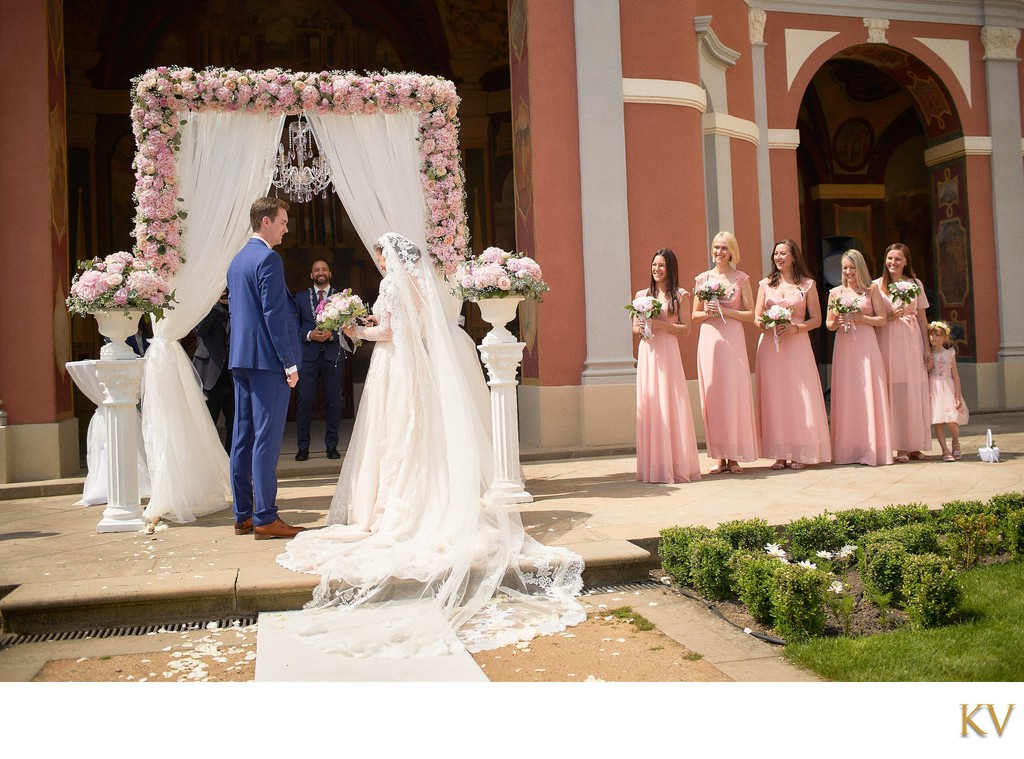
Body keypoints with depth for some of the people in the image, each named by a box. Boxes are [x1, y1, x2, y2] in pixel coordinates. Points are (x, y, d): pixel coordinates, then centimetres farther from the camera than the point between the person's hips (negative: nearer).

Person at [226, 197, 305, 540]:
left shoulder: (237, 260, 18)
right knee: (266, 438, -7)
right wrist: (290, 363, -14)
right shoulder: (268, 258, -11)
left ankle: (243, 515, 16)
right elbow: (274, 315, -17)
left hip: (241, 358, 9)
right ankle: (265, 518, -4)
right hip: (267, 360, -9)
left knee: (243, 437, 10)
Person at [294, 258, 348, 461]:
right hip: (308, 354, 0)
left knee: (333, 401, 3)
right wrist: (309, 335, -9)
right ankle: (303, 447, 2)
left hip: (333, 355, 0)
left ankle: (332, 445, 11)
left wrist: (331, 335, -12)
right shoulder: (301, 297, 13)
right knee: (305, 400, -5)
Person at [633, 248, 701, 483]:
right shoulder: (642, 295, 15)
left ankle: (676, 465, 0)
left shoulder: (680, 295, 4)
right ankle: (653, 465, 5)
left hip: (668, 352, -3)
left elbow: (686, 329, -1)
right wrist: (641, 328, -6)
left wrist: (661, 324, -13)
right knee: (648, 405, 1)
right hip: (646, 352, 4)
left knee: (670, 404, -5)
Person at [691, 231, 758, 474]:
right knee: (712, 395, 0)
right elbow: (695, 315, 14)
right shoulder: (703, 278, 11)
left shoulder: (741, 278, 5)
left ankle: (734, 456, 3)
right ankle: (719, 456, 6)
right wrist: (708, 313, -6)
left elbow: (751, 315, 2)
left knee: (734, 393, -3)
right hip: (708, 339, 2)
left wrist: (725, 311, -11)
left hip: (733, 339, -2)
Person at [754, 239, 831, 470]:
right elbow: (756, 317, 9)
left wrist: (795, 328, -12)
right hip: (770, 346, 1)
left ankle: (799, 453, 2)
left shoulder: (807, 285, 7)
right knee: (774, 397, -2)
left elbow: (816, 319, 4)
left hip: (797, 346, -1)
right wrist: (767, 325, -12)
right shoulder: (765, 284, 12)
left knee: (799, 397, -4)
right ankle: (780, 454, 1)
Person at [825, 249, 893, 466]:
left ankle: (871, 449, 0)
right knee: (846, 396, 0)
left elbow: (882, 319, 4)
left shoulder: (871, 289, 7)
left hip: (866, 345, -2)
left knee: (869, 395, -4)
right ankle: (847, 450, 3)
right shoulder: (835, 292, 12)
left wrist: (862, 318, -12)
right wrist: (836, 323, -9)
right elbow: (828, 323, 13)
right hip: (844, 348, 2)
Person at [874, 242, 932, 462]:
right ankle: (901, 447, -2)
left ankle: (916, 445, 7)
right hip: (889, 342, -2)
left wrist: (927, 349, 8)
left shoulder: (916, 284, 11)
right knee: (894, 393, -5)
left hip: (912, 341, 2)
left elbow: (922, 319, 12)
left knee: (916, 393, 0)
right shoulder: (877, 285, 5)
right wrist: (890, 316, -13)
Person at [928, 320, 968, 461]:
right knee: (938, 422, -4)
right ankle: (945, 450, 1)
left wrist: (958, 395, -1)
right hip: (933, 390, 1)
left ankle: (956, 444, 16)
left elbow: (955, 375, 4)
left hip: (947, 388, -1)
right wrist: (927, 368, -10)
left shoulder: (949, 354, 4)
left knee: (951, 421, -10)